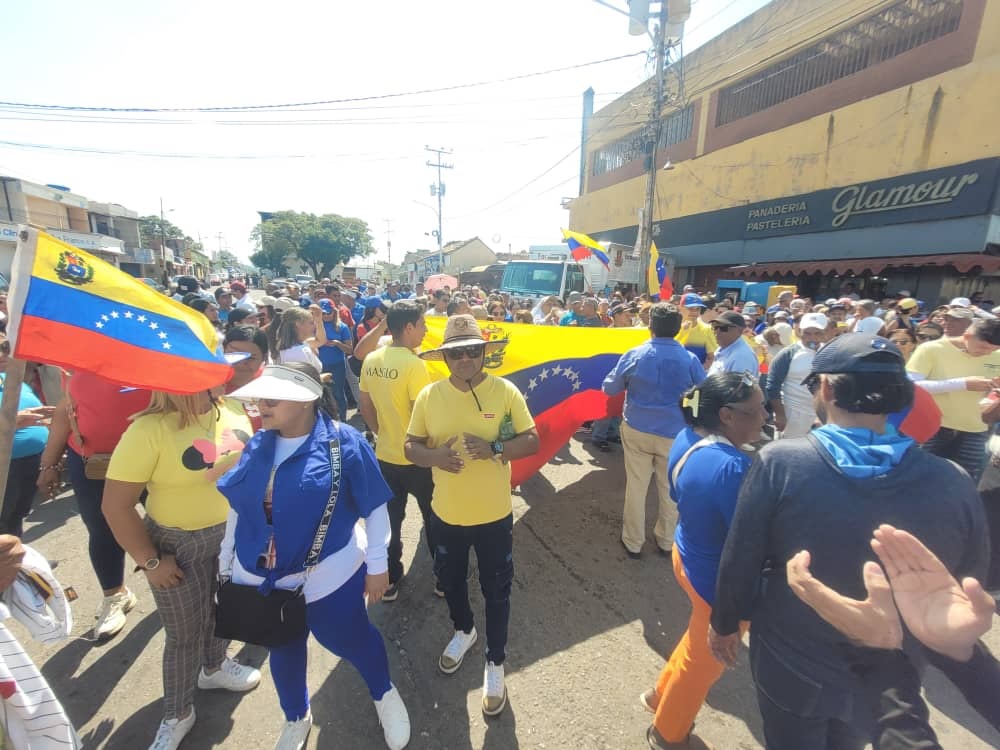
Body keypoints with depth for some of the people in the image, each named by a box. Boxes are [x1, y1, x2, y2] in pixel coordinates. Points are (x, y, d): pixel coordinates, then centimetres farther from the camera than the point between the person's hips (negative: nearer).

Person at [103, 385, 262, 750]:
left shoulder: (232, 410, -8)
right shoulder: (148, 430, -25)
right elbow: (115, 506, -19)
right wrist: (150, 562, -14)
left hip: (234, 533, 5)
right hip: (180, 546, -5)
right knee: (185, 634, 13)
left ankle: (214, 667, 54)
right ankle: (177, 715, 40)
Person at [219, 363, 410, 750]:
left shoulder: (344, 442, -18)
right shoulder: (257, 446, -1)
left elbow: (374, 507, -12)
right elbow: (239, 507, 10)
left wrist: (377, 564, -9)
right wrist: (226, 562, 15)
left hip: (329, 577, -5)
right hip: (262, 579, 5)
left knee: (351, 641, 15)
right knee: (283, 650, 25)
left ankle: (384, 694, 48)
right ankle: (296, 719, 55)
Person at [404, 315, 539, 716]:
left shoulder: (506, 391, -13)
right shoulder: (429, 395, -8)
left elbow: (531, 441, -10)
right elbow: (410, 446, -2)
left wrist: (493, 448, -28)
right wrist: (435, 455, -24)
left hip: (494, 514, -2)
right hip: (446, 513, 3)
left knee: (496, 590, 15)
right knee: (449, 580, 25)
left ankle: (495, 663, 41)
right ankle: (463, 630, 57)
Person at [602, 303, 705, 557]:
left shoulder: (634, 355, -10)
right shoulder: (690, 360, -11)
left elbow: (609, 388, 0)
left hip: (637, 431, 0)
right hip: (675, 434, 0)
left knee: (636, 487, 12)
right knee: (671, 489, 17)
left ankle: (633, 542, 25)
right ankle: (666, 540, 35)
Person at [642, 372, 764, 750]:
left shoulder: (687, 438, -8)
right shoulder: (732, 467, -35)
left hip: (688, 555, 7)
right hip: (719, 579, -7)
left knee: (700, 639, 33)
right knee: (704, 661, 20)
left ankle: (662, 695, 56)